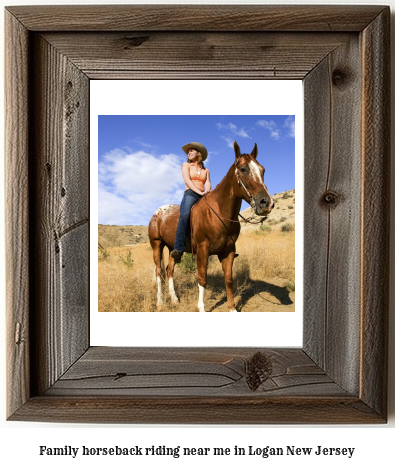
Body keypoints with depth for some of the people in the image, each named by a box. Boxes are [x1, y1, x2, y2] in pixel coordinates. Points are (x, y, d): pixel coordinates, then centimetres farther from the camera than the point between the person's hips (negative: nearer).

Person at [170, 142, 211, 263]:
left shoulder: (205, 170, 28)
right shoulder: (186, 165, 19)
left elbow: (207, 183, 11)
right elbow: (187, 180, 3)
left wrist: (207, 191, -14)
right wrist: (198, 191, -13)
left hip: (204, 196, 4)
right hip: (190, 194, -4)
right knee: (184, 215, -35)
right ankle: (178, 249, -45)